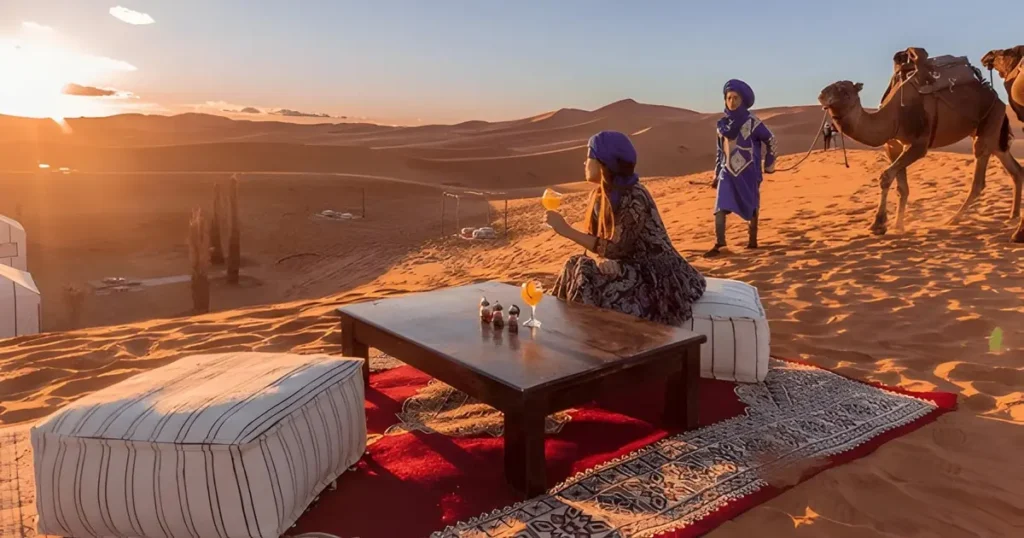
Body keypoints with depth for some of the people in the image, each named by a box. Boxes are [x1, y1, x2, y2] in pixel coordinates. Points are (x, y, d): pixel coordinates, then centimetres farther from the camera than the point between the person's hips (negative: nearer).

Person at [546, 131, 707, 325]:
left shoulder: (634, 198, -22)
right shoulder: (601, 195, 2)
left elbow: (617, 249, -24)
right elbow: (597, 240, 2)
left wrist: (567, 231, -24)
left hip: (656, 274, -7)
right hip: (631, 267, 7)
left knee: (593, 288, -24)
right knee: (575, 269, -12)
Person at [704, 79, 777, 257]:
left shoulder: (752, 121, -7)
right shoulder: (723, 123, 6)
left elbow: (770, 140, 2)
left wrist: (769, 164, 5)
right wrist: (716, 174, 13)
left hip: (748, 173, -3)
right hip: (727, 172, 3)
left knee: (751, 207, 10)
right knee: (720, 208, -10)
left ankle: (753, 240, 25)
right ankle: (718, 245, -10)